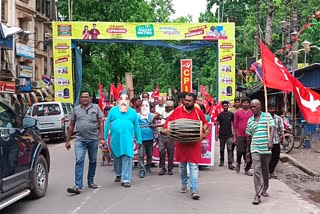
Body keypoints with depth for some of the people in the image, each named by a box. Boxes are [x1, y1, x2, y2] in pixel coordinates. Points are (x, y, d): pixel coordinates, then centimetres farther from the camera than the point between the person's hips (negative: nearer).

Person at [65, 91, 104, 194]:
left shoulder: (96, 108, 6)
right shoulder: (76, 109, 8)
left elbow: (100, 123, 4)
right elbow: (71, 126, 11)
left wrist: (102, 137, -3)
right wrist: (68, 140, 8)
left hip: (93, 139, 1)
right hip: (80, 140, -1)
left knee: (93, 161, 11)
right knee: (79, 161, -10)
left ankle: (90, 182, 27)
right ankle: (78, 186, -13)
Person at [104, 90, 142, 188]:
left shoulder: (133, 112, 10)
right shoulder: (113, 110, 8)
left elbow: (137, 127, 11)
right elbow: (107, 124, 8)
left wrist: (139, 140, 8)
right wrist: (104, 138, 4)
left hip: (128, 139, -1)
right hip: (115, 139, 1)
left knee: (127, 158, -8)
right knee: (116, 158, 14)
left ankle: (126, 179, -4)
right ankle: (118, 174, 36)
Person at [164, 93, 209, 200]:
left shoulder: (198, 112, -1)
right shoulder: (178, 110, 1)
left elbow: (205, 123, 9)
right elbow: (169, 120, 7)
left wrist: (203, 129, -11)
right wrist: (167, 128, -11)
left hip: (194, 143, -2)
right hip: (181, 142, 2)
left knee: (193, 166, -7)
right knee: (182, 165, 14)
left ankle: (194, 191, -8)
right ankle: (184, 185, 35)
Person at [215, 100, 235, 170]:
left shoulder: (231, 114, 3)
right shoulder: (220, 115, 2)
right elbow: (217, 124, 1)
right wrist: (216, 134, -6)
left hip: (229, 135, -1)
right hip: (222, 135, 1)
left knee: (229, 149, -10)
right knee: (222, 149, 12)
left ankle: (230, 163, -14)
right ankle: (222, 161, 28)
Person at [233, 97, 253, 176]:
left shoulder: (252, 113, 7)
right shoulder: (238, 113, 4)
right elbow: (235, 125, 5)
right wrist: (234, 137, 2)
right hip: (240, 136, -2)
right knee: (240, 151, -6)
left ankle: (247, 170, 13)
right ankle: (238, 163, 24)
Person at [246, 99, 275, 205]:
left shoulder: (267, 116, 1)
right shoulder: (250, 120, 9)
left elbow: (272, 128, -12)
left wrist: (270, 140, -29)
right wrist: (247, 150, 18)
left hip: (266, 149, -1)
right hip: (255, 149, 1)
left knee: (265, 171, 15)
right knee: (257, 171, -11)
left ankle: (264, 190, 35)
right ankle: (258, 195, -13)